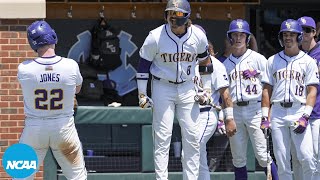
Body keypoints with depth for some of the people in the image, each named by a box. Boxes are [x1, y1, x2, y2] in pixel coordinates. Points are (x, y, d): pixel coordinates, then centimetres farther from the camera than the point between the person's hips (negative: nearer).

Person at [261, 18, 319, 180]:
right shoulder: (273, 61, 14)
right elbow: (267, 89, 13)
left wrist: (305, 116, -12)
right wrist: (265, 116, 3)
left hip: (299, 111, -3)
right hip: (277, 113, 3)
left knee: (306, 158, -15)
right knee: (281, 159, 1)